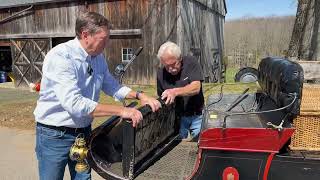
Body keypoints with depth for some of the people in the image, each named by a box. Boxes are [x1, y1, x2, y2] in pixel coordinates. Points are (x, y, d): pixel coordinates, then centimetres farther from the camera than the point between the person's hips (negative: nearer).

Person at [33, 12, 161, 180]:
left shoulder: (98, 57, -1)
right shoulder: (60, 57, -24)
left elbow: (112, 86, 11)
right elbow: (74, 103, -34)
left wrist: (140, 96, -4)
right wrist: (121, 110, -34)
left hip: (84, 131, 6)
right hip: (55, 135, -6)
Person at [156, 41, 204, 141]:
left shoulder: (190, 62, -10)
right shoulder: (161, 74, -3)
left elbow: (196, 88, -23)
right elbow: (162, 99, 8)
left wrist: (175, 92, -35)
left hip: (196, 116, -2)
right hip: (177, 117, 2)